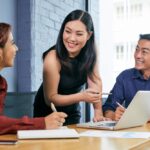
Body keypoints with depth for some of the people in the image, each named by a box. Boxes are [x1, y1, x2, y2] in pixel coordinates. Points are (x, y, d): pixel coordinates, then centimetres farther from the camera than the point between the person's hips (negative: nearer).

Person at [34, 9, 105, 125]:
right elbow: (50, 99, -23)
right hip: (48, 115, -4)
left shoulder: (90, 52, -14)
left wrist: (98, 113, -20)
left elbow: (95, 81, -9)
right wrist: (82, 96, -34)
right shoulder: (53, 58, -27)